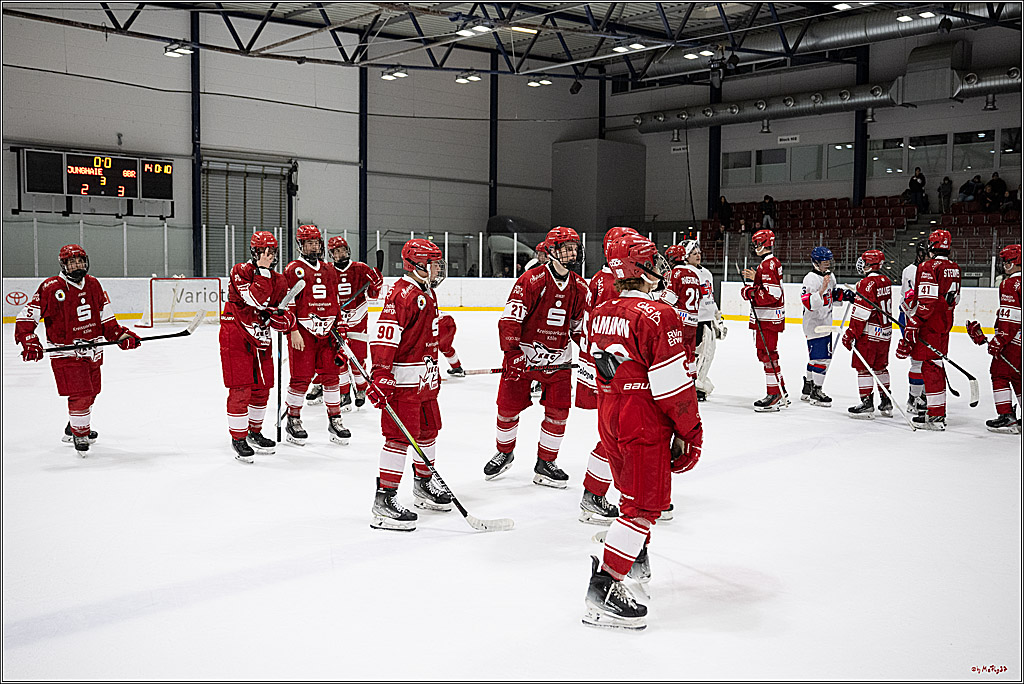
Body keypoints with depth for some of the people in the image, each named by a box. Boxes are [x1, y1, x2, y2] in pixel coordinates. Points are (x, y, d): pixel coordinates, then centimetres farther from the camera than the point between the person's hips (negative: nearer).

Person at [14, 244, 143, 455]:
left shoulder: (93, 285, 6)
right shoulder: (51, 288, -12)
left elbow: (106, 318, 13)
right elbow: (26, 316, -11)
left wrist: (121, 335, 1)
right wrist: (29, 341, -22)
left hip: (92, 352, 7)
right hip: (66, 353, -6)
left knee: (90, 393, 17)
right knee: (80, 395, -13)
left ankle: (73, 429, 39)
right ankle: (80, 434, 7)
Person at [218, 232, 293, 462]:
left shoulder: (279, 281, 6)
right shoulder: (240, 271, -11)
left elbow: (286, 319, 6)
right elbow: (255, 299, -28)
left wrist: (284, 319, -16)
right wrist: (262, 270, -27)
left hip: (260, 339, 6)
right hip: (235, 337, -6)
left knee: (262, 388, 13)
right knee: (240, 389, -7)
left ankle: (254, 432, 32)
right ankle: (238, 439, 4)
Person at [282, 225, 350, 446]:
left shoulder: (329, 270, 14)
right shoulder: (293, 270, -4)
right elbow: (287, 303, -7)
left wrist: (340, 329, 15)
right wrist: (293, 331, -14)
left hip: (327, 331, 5)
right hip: (303, 332, -5)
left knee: (331, 375, 6)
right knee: (301, 378, -3)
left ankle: (335, 420, 15)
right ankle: (293, 422, 11)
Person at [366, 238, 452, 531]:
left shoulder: (427, 293, 16)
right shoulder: (403, 293, -16)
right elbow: (385, 333, -25)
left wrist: (434, 371, 29)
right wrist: (381, 374, -30)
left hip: (424, 377, 10)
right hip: (402, 378, -10)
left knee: (429, 428, 19)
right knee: (401, 435, -11)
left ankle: (424, 485, 36)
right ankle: (384, 500, -8)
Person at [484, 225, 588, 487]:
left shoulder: (580, 288, 4)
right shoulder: (532, 280, -14)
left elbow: (580, 326, 16)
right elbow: (510, 318, -16)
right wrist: (512, 353, -23)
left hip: (558, 360, 4)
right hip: (523, 353, -4)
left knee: (558, 412, 1)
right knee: (508, 407, 4)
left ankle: (545, 465, 17)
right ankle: (504, 454, 30)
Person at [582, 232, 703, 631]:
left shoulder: (599, 314, 5)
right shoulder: (658, 317, -19)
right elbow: (674, 384, -19)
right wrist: (688, 430, -7)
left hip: (609, 417, 8)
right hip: (645, 424, -8)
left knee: (635, 490, 26)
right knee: (645, 504, -2)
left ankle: (636, 559, 42)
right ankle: (604, 586, -6)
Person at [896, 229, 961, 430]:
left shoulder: (928, 267, -15)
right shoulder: (955, 268, 12)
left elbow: (925, 302, -21)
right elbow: (954, 299, 18)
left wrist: (911, 327, -20)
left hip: (929, 324, -9)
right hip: (945, 323, 9)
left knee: (930, 367, -7)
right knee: (937, 365, 16)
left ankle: (935, 416, -8)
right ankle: (940, 412, 24)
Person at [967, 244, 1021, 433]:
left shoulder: (1010, 284, -14)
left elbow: (1009, 318, -20)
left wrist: (998, 342, -18)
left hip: (1014, 340, -9)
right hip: (1018, 339, 9)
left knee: (1000, 373, -1)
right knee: (1017, 377, 16)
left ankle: (1006, 416, -6)